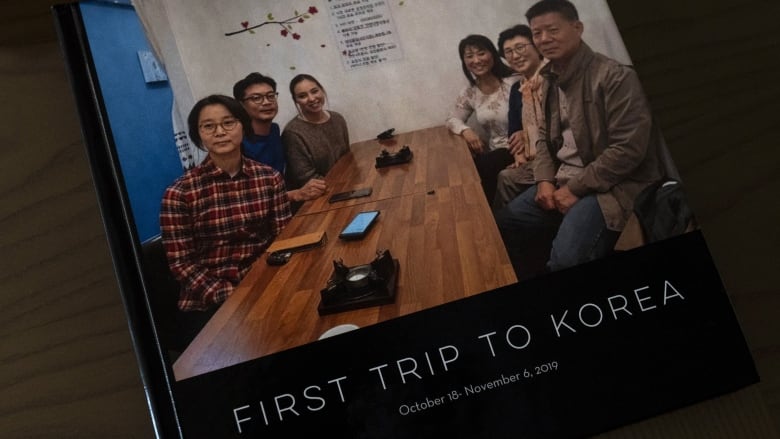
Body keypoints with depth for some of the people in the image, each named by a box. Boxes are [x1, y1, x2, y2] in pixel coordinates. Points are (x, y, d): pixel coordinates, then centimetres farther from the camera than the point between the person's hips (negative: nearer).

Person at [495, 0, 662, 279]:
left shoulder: (614, 77, -13)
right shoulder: (549, 80, 11)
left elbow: (629, 148, -19)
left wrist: (576, 188, -17)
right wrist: (545, 180, -2)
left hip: (611, 187, -8)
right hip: (561, 183, 8)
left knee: (566, 258, -31)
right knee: (501, 228, 1)